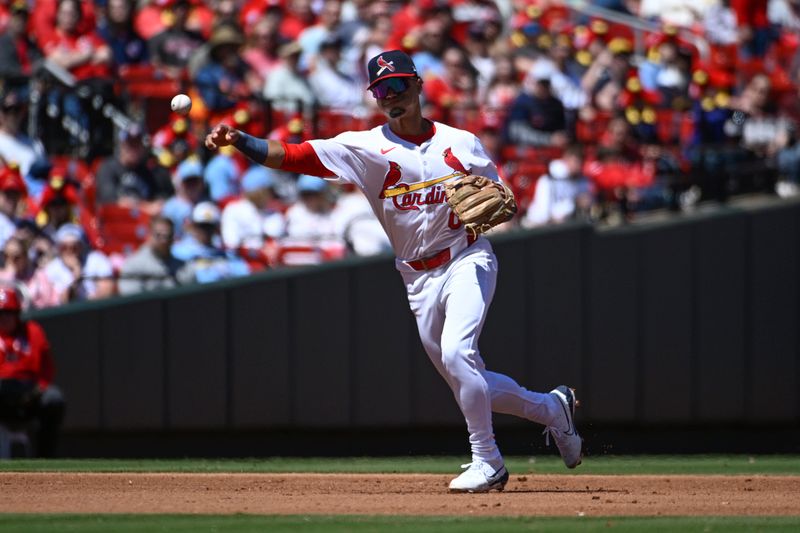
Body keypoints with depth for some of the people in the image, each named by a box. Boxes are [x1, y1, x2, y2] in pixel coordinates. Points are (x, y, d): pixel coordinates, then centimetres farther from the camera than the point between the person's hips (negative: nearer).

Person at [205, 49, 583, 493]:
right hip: (418, 278, 3)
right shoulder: (366, 148, -3)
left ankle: (487, 463, -14)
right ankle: (551, 409, 31)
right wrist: (238, 141, -30)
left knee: (456, 353, -25)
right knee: (470, 386, 7)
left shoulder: (461, 143, 1)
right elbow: (292, 157, -15)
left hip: (468, 260, -3)